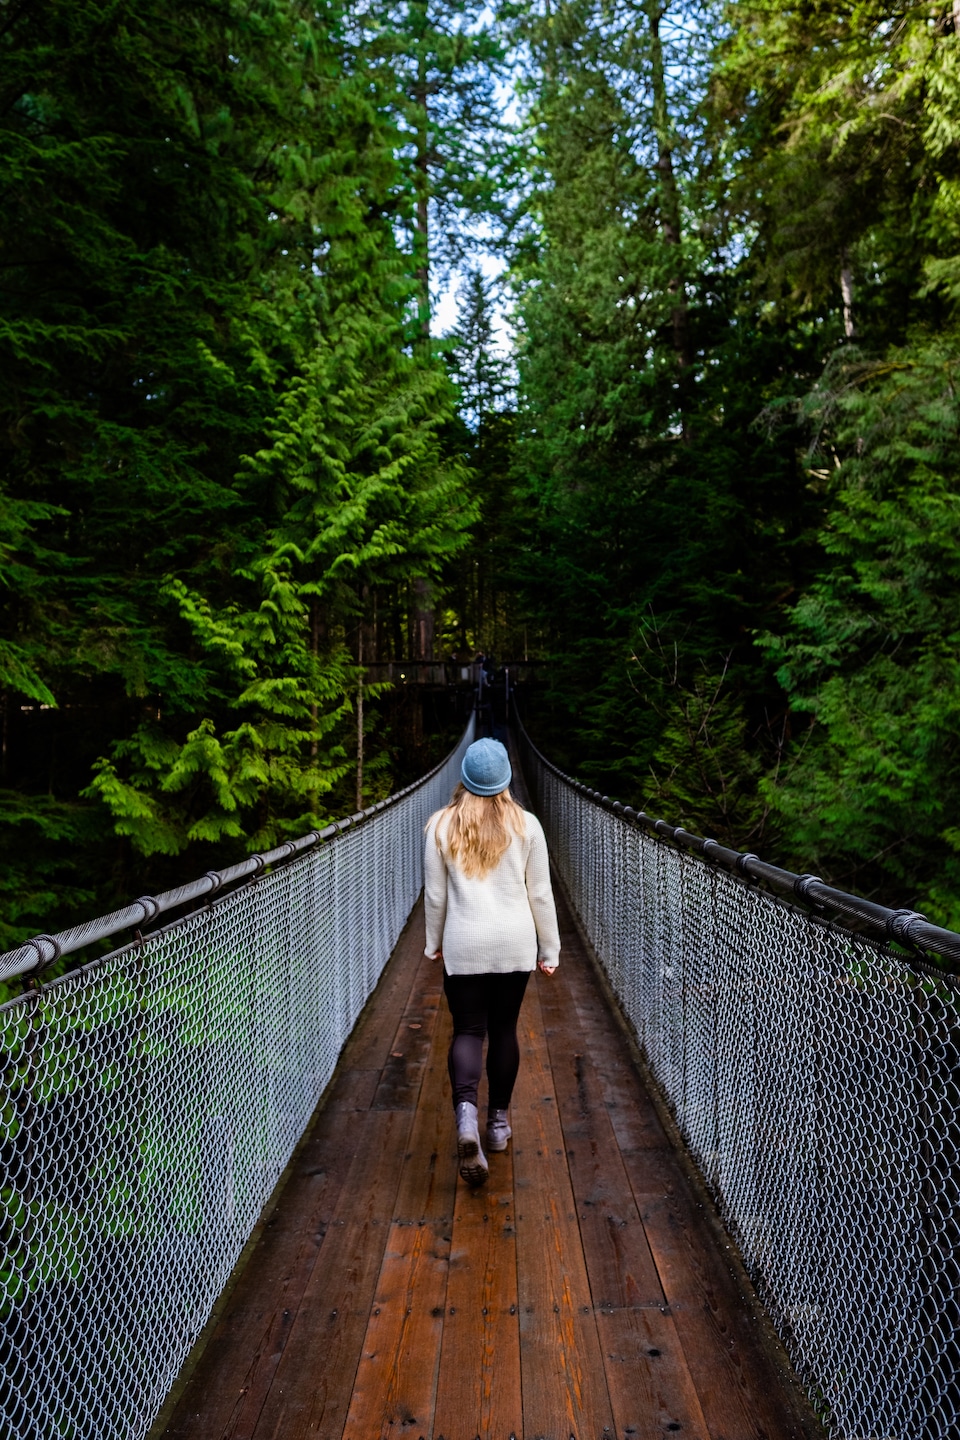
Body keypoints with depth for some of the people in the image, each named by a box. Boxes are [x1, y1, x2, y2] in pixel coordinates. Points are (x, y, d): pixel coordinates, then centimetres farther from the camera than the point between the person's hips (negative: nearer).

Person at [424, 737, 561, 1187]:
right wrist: (549, 949, 9)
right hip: (515, 945, 1)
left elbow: (435, 894, 1)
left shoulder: (441, 825, -4)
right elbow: (540, 893, 0)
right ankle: (499, 1121, 26)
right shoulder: (526, 825, -4)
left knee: (468, 1030, 5)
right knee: (504, 1029, 14)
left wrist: (434, 941, 16)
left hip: (463, 946, -1)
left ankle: (465, 1110, -19)